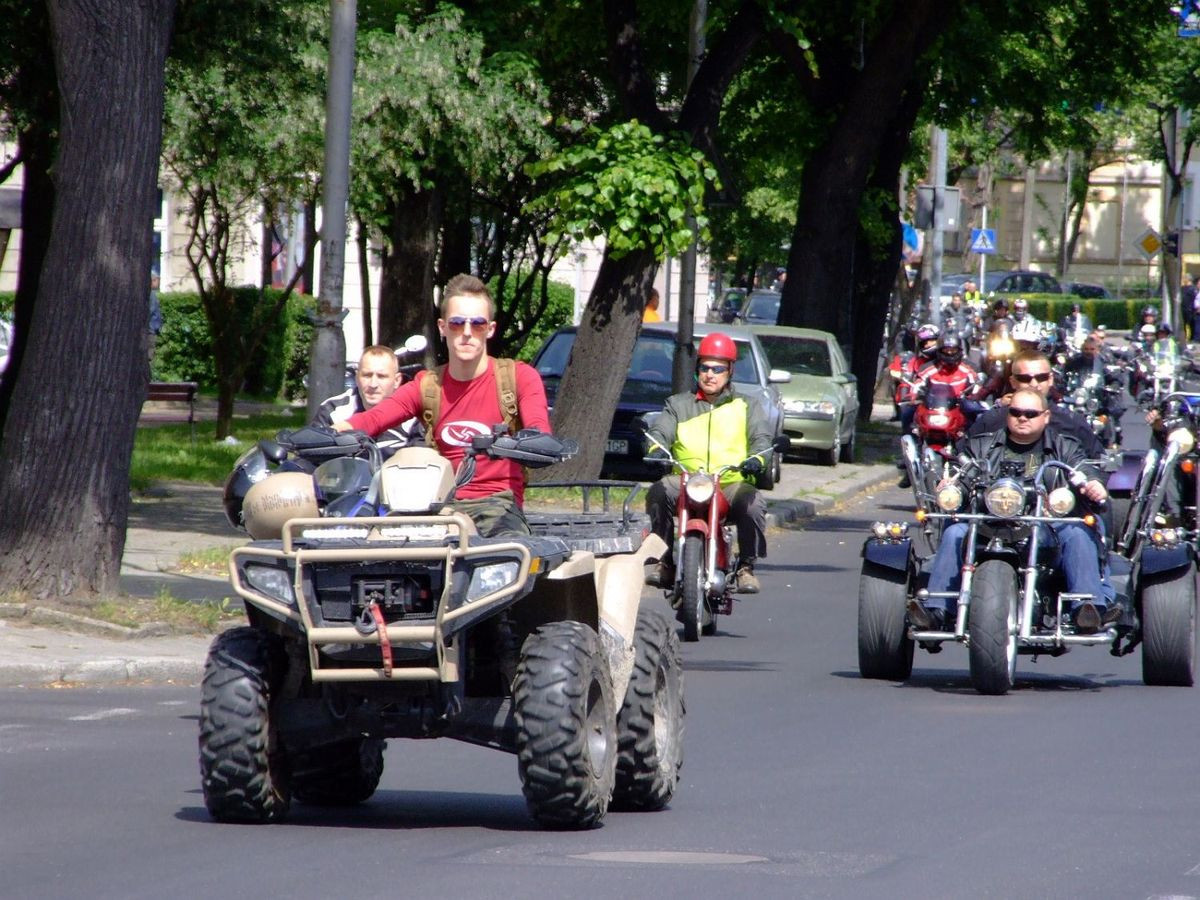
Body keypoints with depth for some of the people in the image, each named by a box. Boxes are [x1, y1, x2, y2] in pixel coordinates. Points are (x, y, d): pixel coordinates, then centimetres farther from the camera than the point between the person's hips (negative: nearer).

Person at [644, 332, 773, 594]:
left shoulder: (746, 408, 17)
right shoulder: (678, 405, 20)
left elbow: (761, 437, 2)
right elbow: (660, 431, 5)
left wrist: (756, 458, -22)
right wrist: (656, 449, -21)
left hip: (733, 484, -1)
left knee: (752, 502, -33)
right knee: (659, 491, -31)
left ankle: (747, 567, -17)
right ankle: (664, 562, -21)